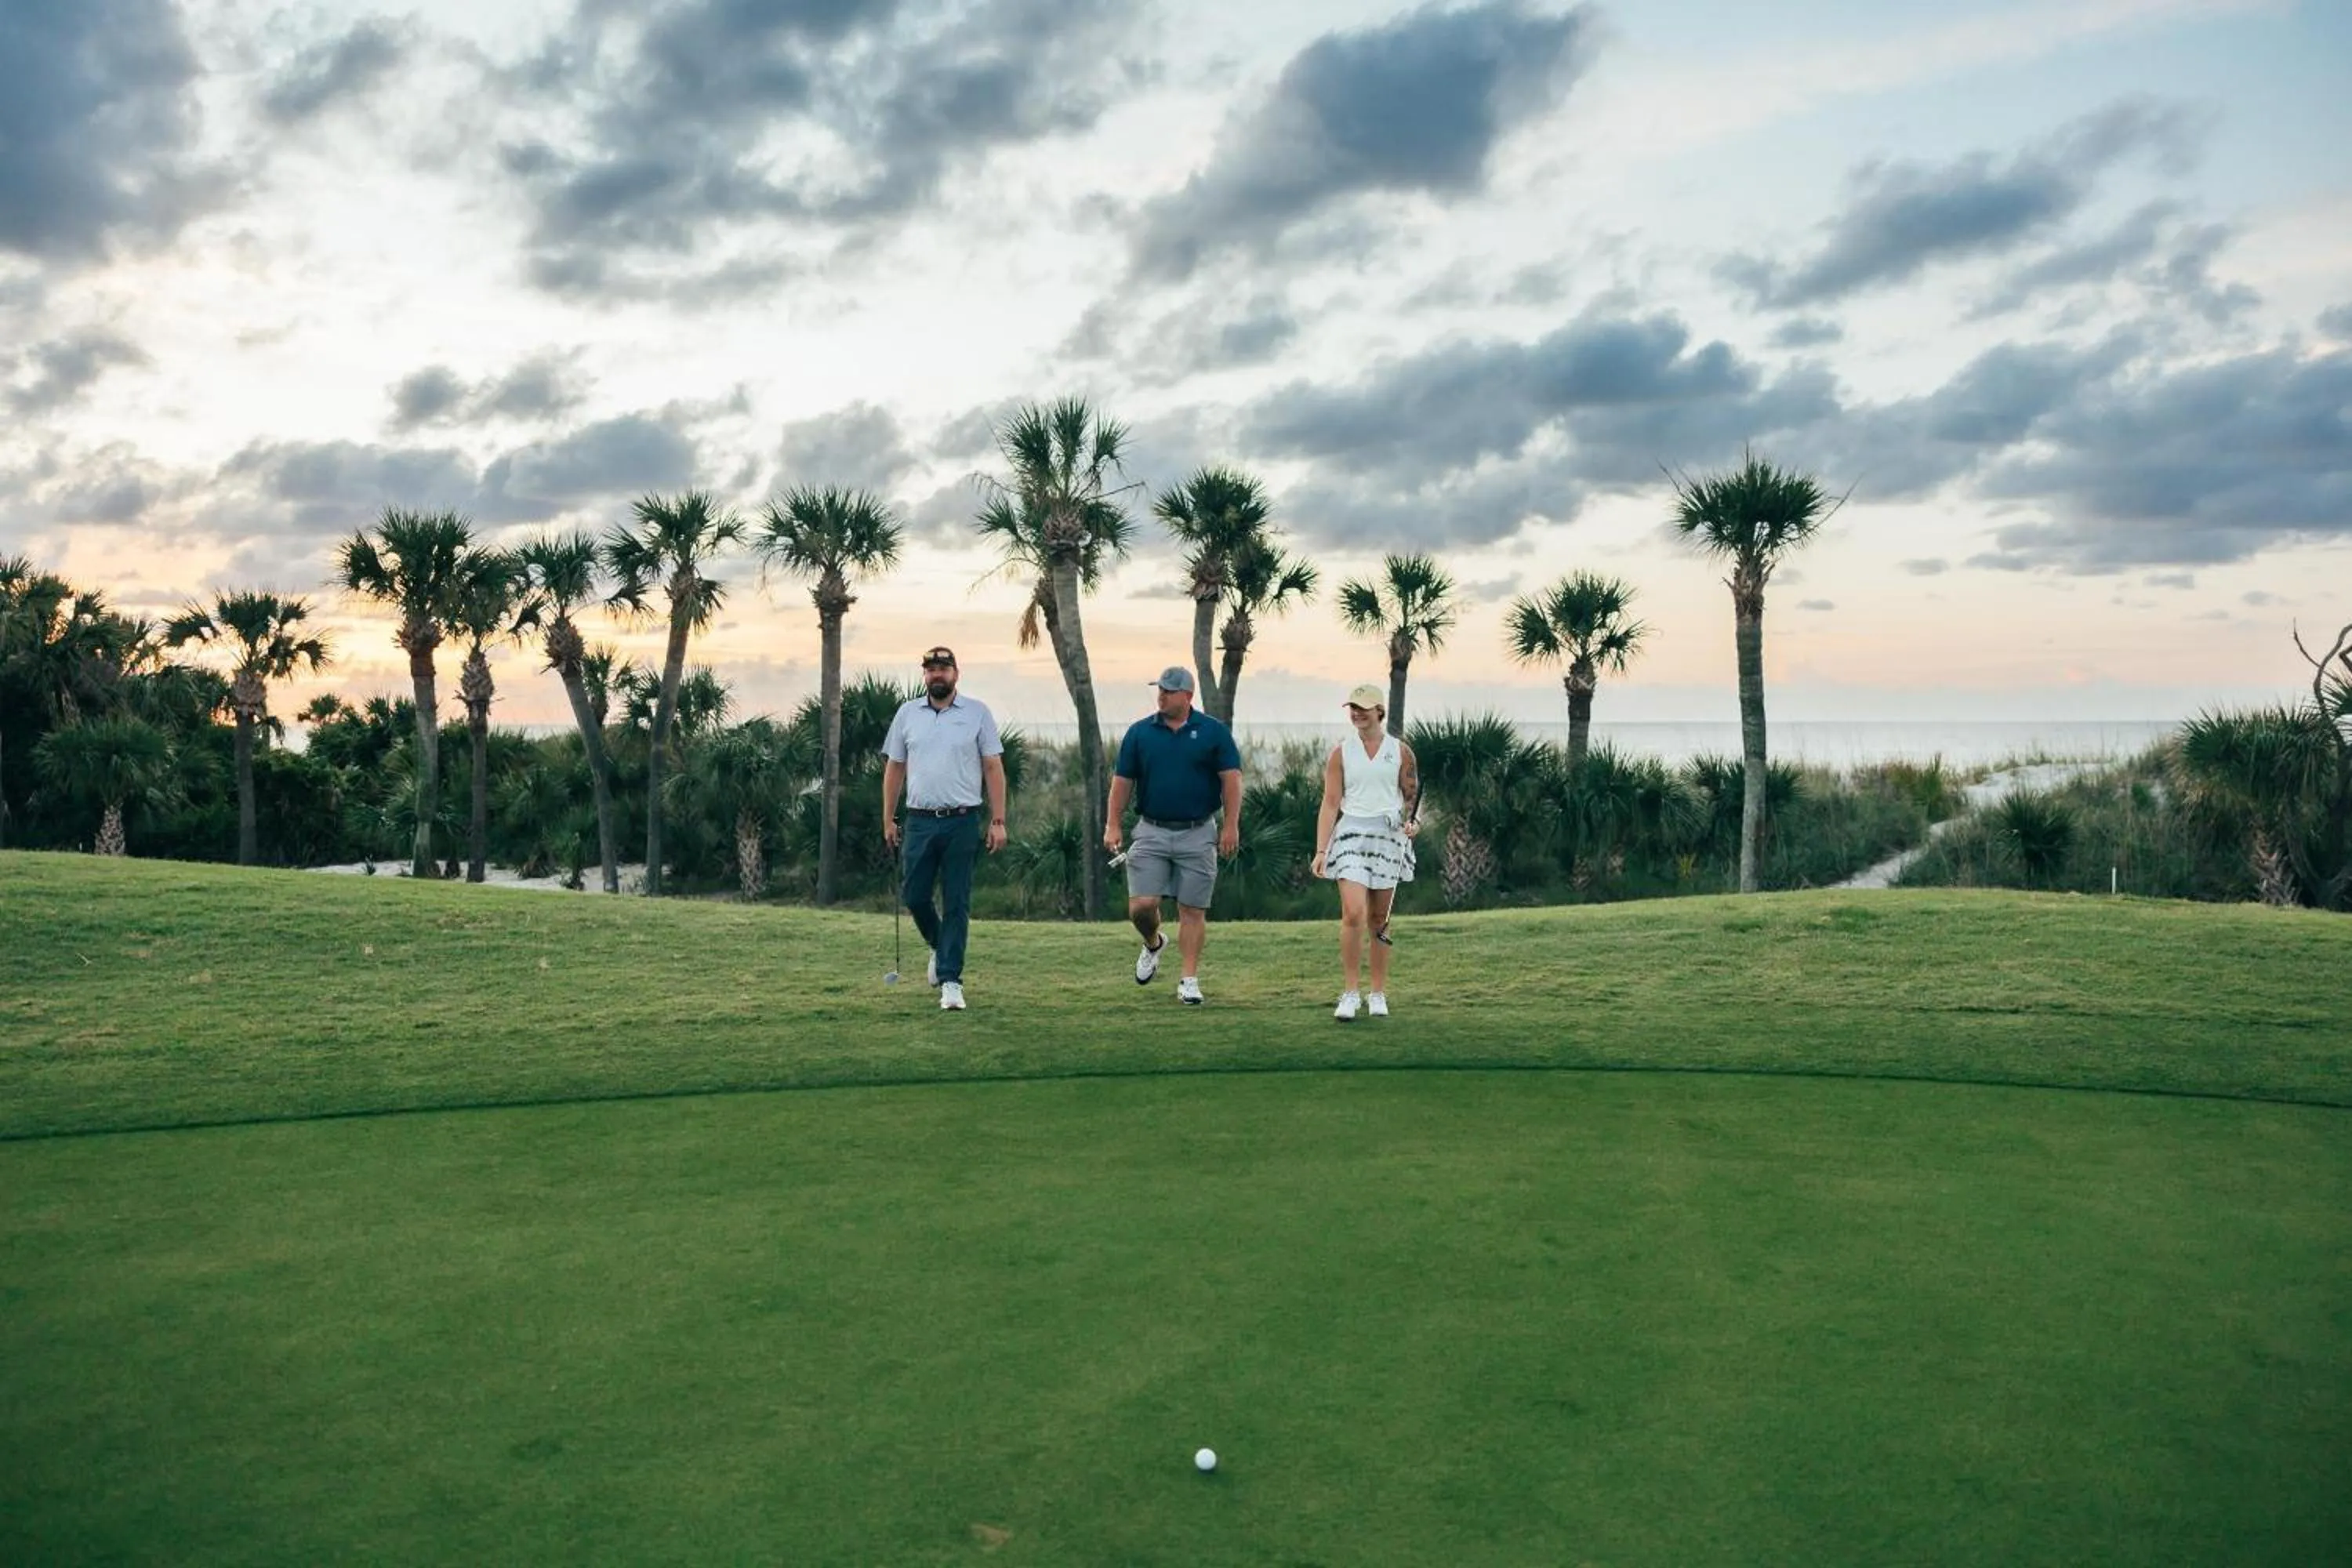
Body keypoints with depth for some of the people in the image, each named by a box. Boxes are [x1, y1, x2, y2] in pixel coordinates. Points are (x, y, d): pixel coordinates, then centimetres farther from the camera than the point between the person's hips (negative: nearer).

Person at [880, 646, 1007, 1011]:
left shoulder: (978, 713, 1)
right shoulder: (907, 713, 8)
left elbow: (993, 768, 1)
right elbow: (894, 768, 12)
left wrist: (998, 821, -4)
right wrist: (888, 820, 9)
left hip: (963, 822, -2)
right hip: (919, 821, 3)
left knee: (956, 903, -1)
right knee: (914, 895, 6)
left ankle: (950, 980, 5)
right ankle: (939, 946, 35)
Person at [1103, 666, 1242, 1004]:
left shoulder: (1214, 732, 1)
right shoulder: (1139, 732, 5)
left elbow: (1231, 779, -1)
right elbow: (1122, 780, 7)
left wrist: (1231, 826, -8)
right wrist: (1113, 825, -1)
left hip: (1198, 834, -1)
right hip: (1151, 832, 1)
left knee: (1192, 910, 1)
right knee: (1141, 905, -6)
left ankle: (1189, 980, 9)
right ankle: (1153, 943, 27)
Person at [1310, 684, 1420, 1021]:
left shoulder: (1401, 752, 6)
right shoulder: (1341, 753, 5)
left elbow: (1412, 797, 10)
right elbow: (1330, 803, 3)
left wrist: (1413, 820, -12)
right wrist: (1321, 850, -3)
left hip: (1389, 835, 1)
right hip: (1351, 833, -1)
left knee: (1379, 920, 7)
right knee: (1353, 914, -14)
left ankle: (1378, 994, 17)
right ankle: (1350, 993, -7)